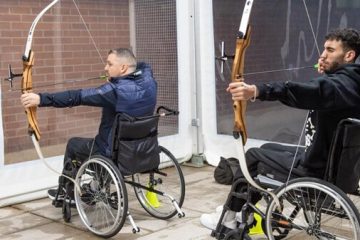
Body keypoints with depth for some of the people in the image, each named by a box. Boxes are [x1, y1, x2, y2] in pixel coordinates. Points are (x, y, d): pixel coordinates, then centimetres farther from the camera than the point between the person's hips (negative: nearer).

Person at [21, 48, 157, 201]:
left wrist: (41, 99, -30)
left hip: (113, 154, -6)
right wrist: (116, 79, 17)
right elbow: (143, 66, 16)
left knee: (73, 144, 20)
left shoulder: (116, 90, -28)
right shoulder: (148, 80, -8)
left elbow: (78, 97, -31)